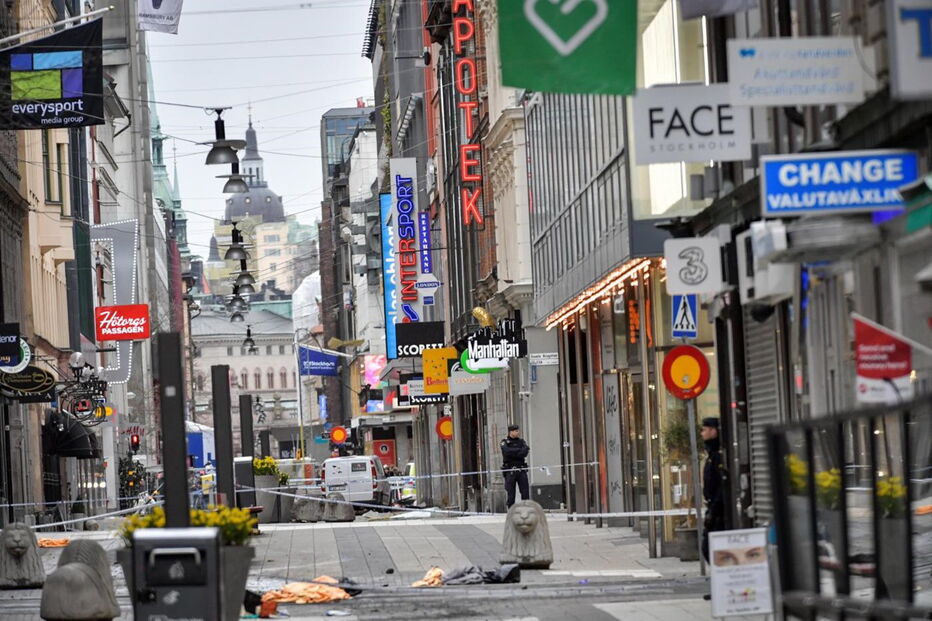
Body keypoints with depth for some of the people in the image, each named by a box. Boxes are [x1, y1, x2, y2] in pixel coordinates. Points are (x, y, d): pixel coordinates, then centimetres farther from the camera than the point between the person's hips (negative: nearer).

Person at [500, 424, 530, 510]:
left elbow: (525, 453, -4)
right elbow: (507, 451, -16)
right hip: (510, 470, -3)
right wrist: (520, 450, -9)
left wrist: (513, 453, -15)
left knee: (525, 492, -2)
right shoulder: (504, 442, 3)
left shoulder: (521, 442, 13)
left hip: (521, 470, 3)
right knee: (511, 493, -2)